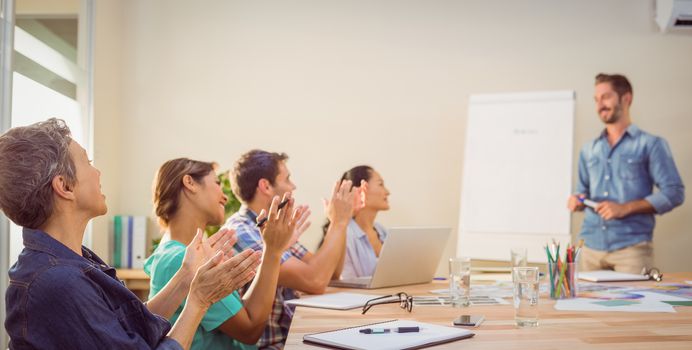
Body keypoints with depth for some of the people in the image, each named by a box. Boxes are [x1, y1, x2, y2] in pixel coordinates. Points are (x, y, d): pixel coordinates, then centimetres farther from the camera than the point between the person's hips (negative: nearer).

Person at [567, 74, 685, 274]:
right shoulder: (588, 150, 16)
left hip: (631, 247, -4)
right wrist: (578, 201, -1)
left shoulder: (650, 144, 2)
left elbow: (674, 192, -4)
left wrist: (625, 208, -14)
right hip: (591, 247, 4)